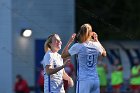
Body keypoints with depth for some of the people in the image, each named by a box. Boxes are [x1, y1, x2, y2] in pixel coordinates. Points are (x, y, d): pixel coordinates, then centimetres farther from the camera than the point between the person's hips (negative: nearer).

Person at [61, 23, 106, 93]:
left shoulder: (78, 46, -8)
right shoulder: (96, 45, 4)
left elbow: (63, 55, 3)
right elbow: (104, 53, 28)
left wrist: (69, 42, 9)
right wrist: (97, 41, 29)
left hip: (83, 80, -4)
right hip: (95, 80, 5)